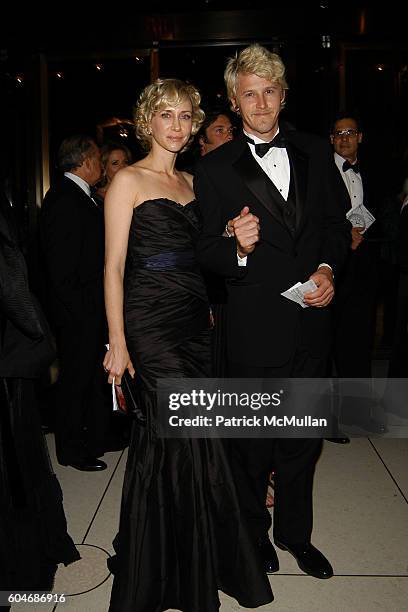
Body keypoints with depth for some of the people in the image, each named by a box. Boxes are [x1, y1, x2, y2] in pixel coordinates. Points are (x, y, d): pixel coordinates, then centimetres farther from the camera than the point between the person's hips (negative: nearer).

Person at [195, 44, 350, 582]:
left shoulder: (316, 153, 6)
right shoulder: (215, 169, -5)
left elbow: (337, 224, 10)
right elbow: (208, 254, -5)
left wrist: (328, 268, -8)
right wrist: (237, 249, -26)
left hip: (312, 321, 4)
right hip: (255, 326, -3)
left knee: (303, 438, 18)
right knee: (253, 442, 14)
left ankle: (294, 532, 42)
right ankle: (252, 532, 40)